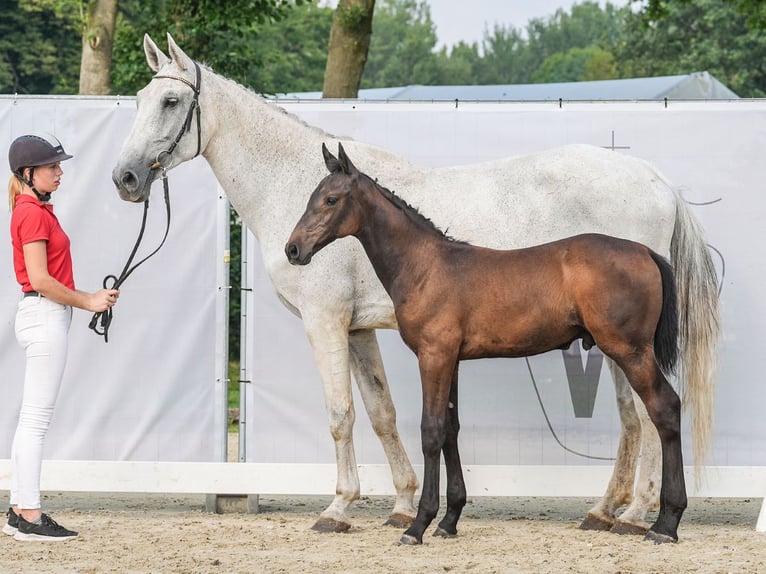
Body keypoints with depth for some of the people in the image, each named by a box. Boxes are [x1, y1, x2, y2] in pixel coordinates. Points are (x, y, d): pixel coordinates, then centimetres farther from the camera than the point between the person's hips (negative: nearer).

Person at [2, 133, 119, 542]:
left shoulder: (35, 210, 16)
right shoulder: (33, 214, -15)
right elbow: (40, 279, -20)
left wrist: (91, 298, 8)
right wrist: (87, 302, -12)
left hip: (42, 317, 10)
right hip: (45, 317, -10)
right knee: (36, 419, -8)